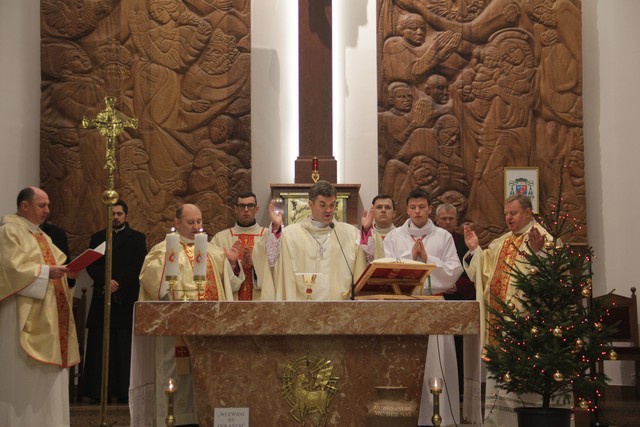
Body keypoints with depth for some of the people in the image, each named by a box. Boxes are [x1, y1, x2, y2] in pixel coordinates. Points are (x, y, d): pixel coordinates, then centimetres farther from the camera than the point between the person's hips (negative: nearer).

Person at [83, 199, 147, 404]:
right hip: (102, 297, 2)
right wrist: (106, 281, -11)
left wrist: (118, 283, -12)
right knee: (100, 346, -2)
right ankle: (99, 392, -1)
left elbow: (138, 266, -2)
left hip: (127, 298, -2)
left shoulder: (137, 238, 10)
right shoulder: (98, 238, 16)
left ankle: (124, 392, -5)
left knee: (125, 347, -6)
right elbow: (91, 265, 6)